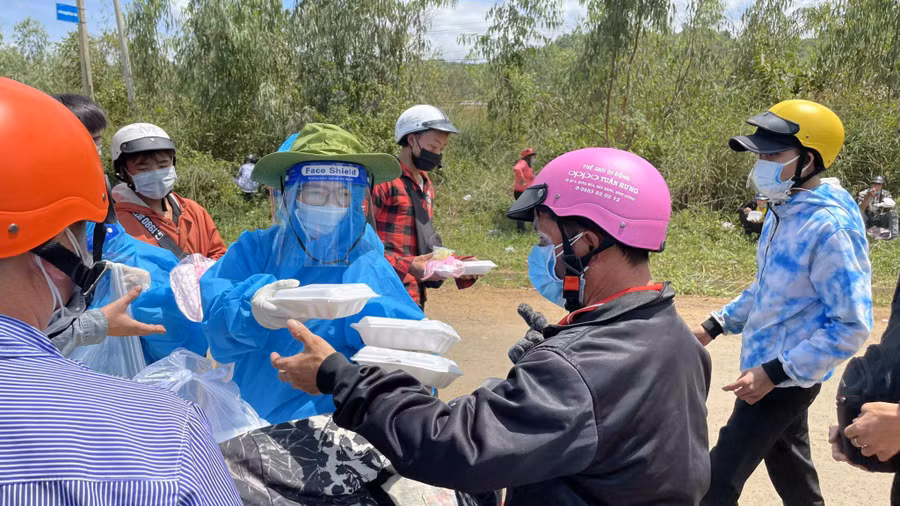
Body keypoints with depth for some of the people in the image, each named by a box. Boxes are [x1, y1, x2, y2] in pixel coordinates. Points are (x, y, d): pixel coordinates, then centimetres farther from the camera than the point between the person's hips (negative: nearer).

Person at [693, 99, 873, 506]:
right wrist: (715, 325, 11)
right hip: (767, 371, 9)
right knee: (790, 473, 25)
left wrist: (776, 372, -24)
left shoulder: (829, 228, -24)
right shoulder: (782, 212, 4)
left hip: (786, 379, -8)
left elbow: (852, 325, -23)